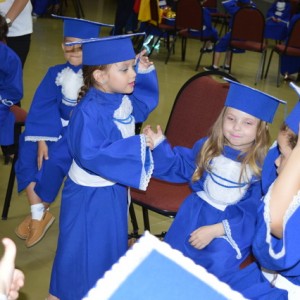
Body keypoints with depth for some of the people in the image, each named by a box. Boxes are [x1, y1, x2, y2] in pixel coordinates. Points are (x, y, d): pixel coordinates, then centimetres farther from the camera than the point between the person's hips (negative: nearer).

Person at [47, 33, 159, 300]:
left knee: (111, 243, 26)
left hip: (115, 188, 8)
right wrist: (136, 145, -33)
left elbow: (142, 106, 16)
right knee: (83, 250, 9)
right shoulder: (89, 112, -31)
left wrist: (145, 72, 0)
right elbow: (90, 155, -37)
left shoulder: (122, 99, -6)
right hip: (89, 195, -8)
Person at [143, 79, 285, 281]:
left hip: (233, 224, -4)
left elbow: (252, 214, -18)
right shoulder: (208, 147, -6)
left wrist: (215, 230, -25)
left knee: (219, 266, -25)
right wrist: (159, 144, 0)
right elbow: (180, 168, 13)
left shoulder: (262, 166, -19)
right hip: (195, 212, 4)